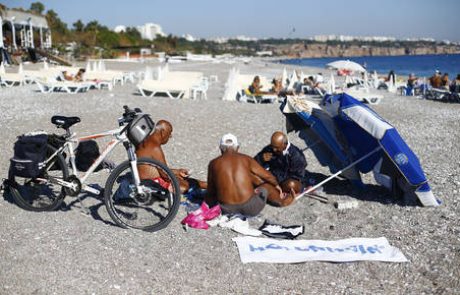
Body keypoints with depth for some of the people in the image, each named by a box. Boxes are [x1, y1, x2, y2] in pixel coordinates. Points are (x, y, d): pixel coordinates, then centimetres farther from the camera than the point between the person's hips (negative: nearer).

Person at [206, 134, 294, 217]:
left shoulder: (213, 163, 3)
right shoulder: (246, 159, 4)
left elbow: (211, 191, 9)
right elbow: (268, 176, 16)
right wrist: (276, 185, 37)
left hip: (227, 209, 1)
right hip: (250, 208, 0)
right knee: (267, 186, 28)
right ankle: (282, 200, 50)